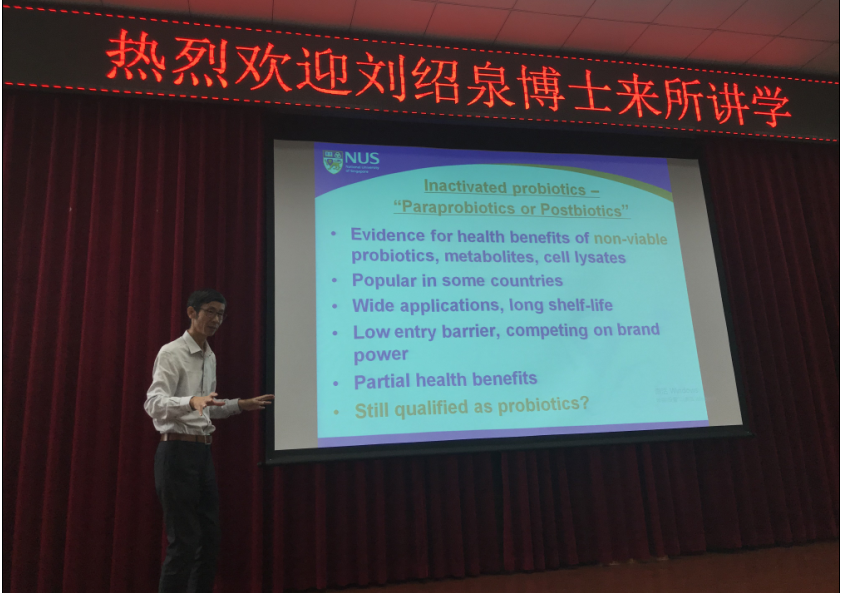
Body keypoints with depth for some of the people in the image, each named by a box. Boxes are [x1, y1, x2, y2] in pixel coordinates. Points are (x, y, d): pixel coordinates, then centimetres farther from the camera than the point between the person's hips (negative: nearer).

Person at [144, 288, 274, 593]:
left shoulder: (210, 357, 15)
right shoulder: (172, 353, -10)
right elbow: (154, 403, -23)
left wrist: (241, 405, 18)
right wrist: (192, 401, -39)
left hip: (203, 452, 8)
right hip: (177, 451, -8)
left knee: (210, 539, 12)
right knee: (184, 542, -5)